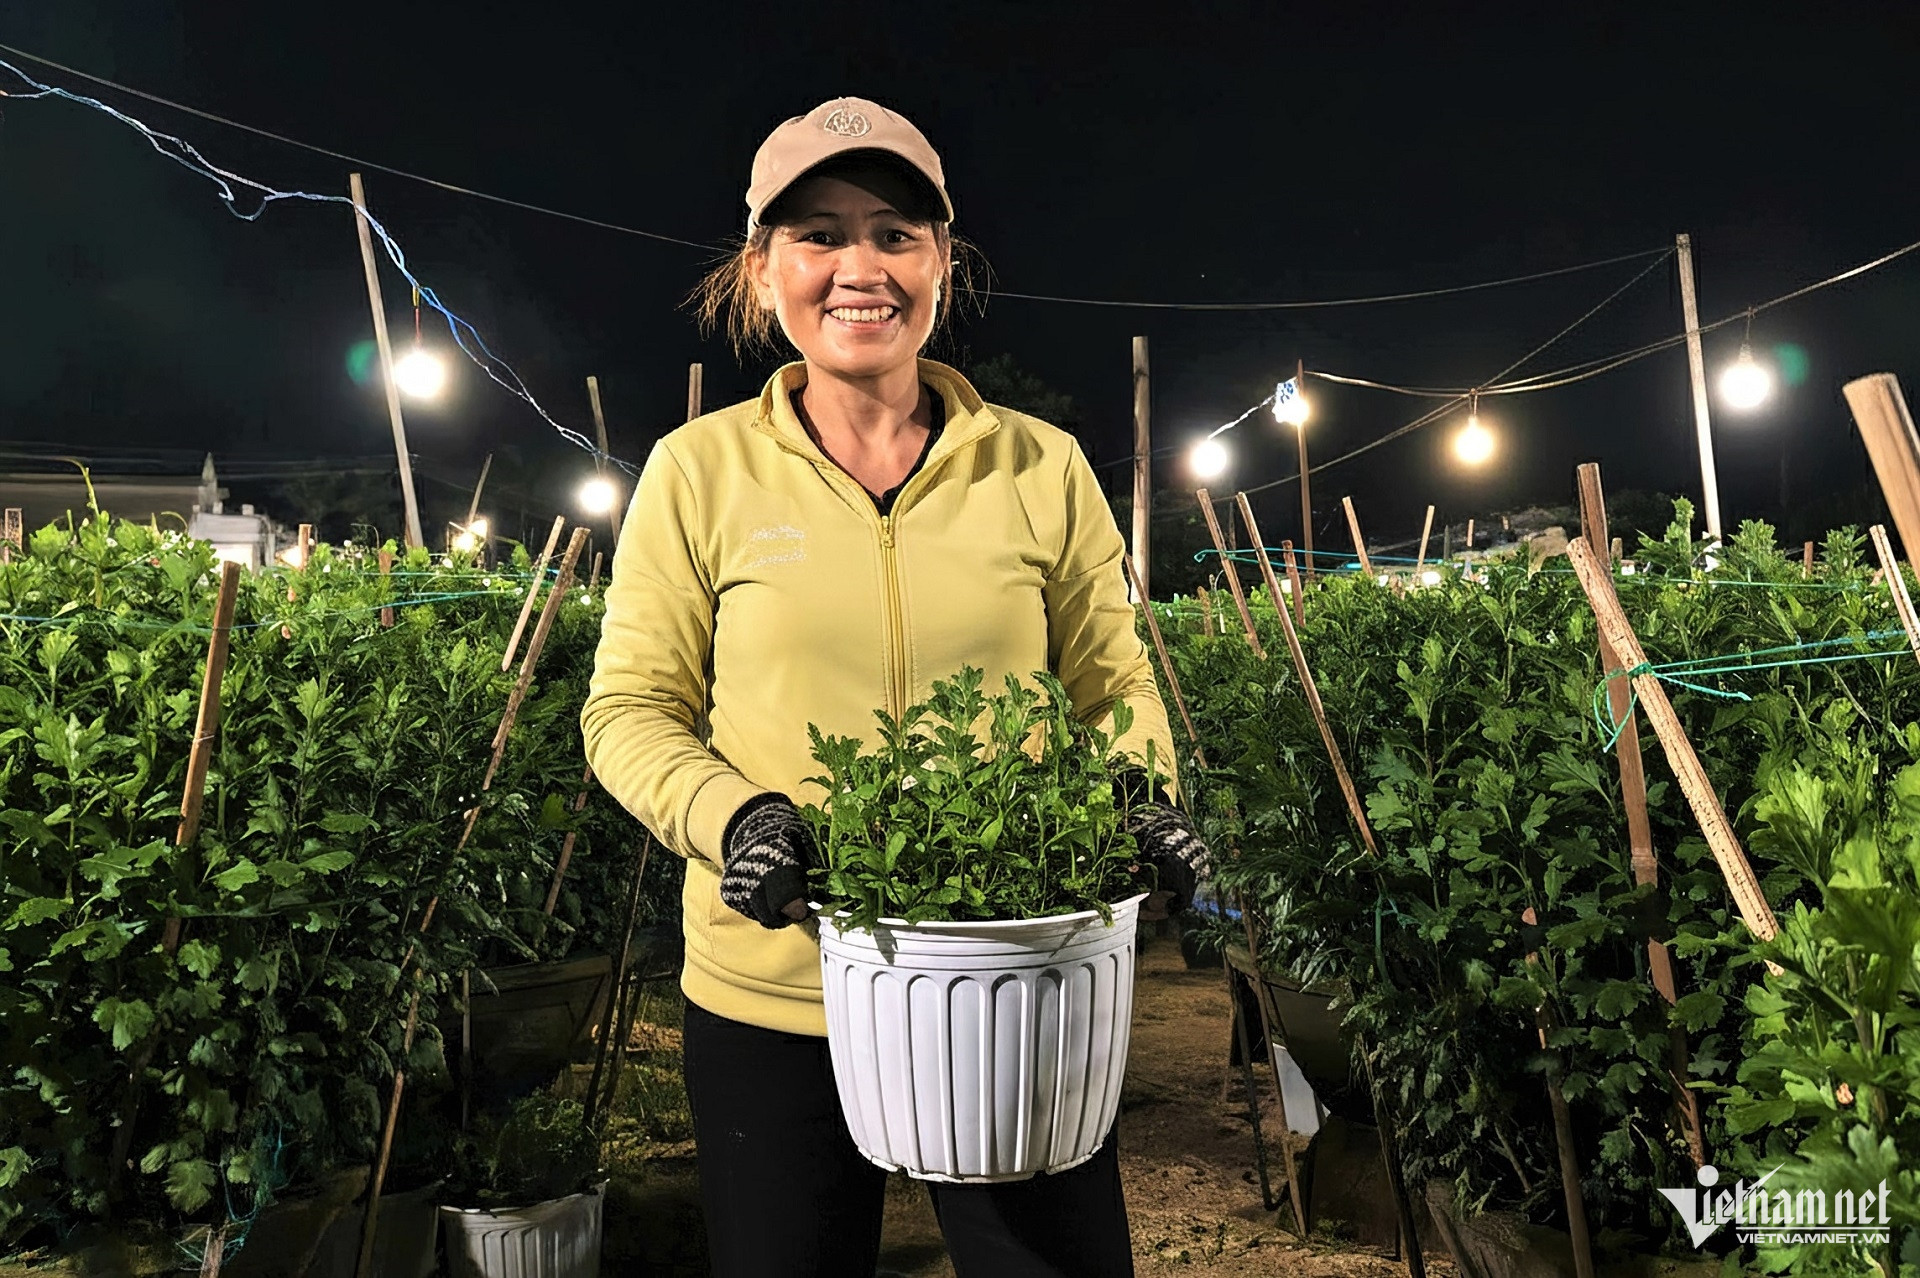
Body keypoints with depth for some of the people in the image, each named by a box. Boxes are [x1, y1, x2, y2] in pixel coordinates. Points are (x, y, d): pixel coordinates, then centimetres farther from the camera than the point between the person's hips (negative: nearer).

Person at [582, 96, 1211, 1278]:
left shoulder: (1043, 466, 0)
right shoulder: (701, 470, -3)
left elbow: (1113, 685, 7)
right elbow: (631, 709, 0)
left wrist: (1141, 804, -13)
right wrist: (731, 815, -19)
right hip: (770, 998, 0)